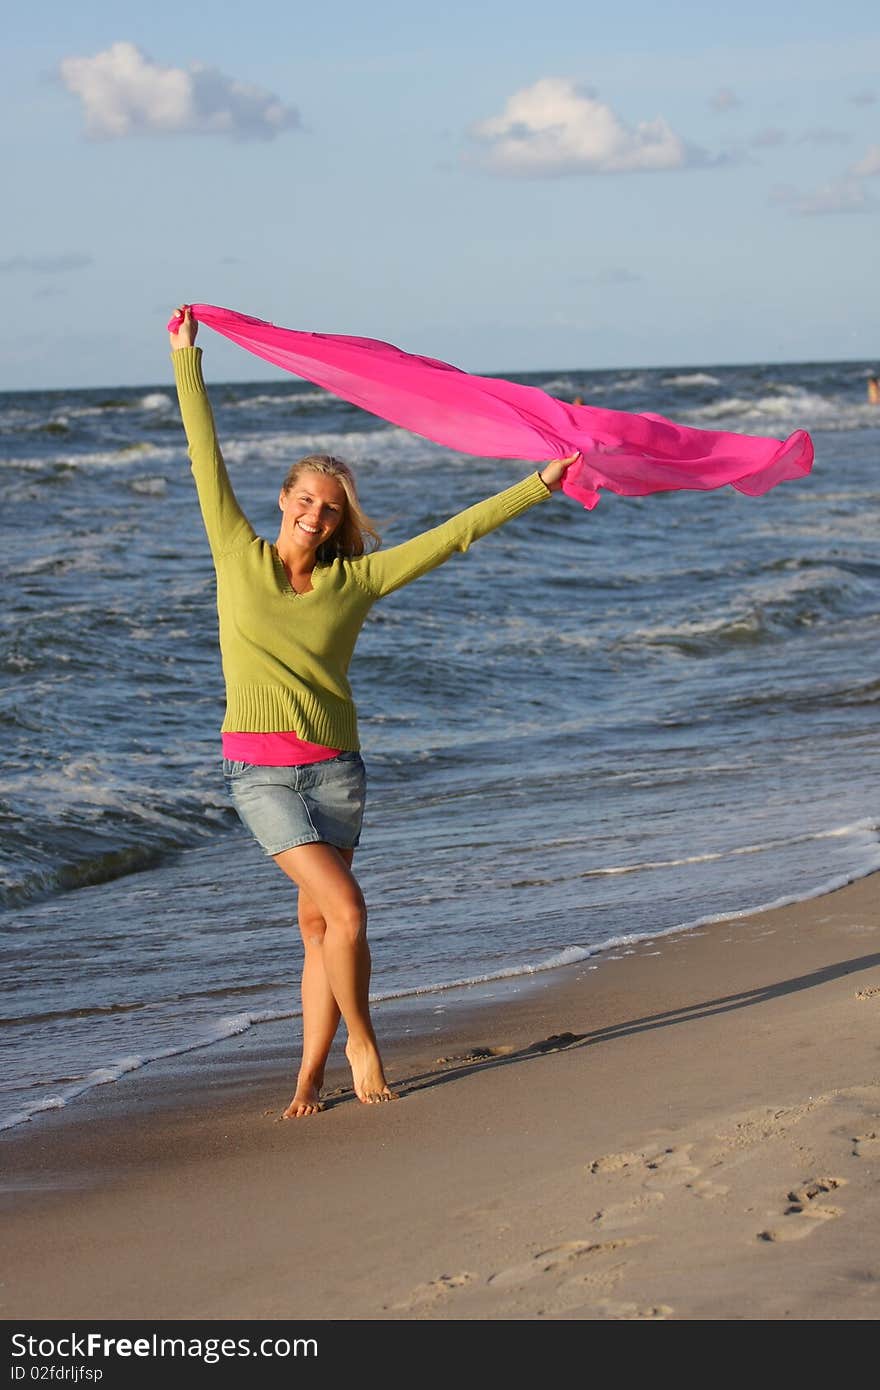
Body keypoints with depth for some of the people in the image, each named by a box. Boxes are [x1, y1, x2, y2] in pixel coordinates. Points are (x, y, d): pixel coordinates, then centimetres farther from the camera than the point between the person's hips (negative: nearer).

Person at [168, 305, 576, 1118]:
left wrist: (538, 486, 2)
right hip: (260, 771, -2)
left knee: (319, 924, 6)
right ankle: (362, 1043, 7)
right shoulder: (239, 558, 0)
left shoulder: (354, 582, 2)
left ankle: (311, 1074, 16)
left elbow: (453, 535, 3)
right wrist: (187, 358, 0)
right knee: (346, 909, -13)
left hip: (335, 769, 2)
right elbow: (207, 460, 0)